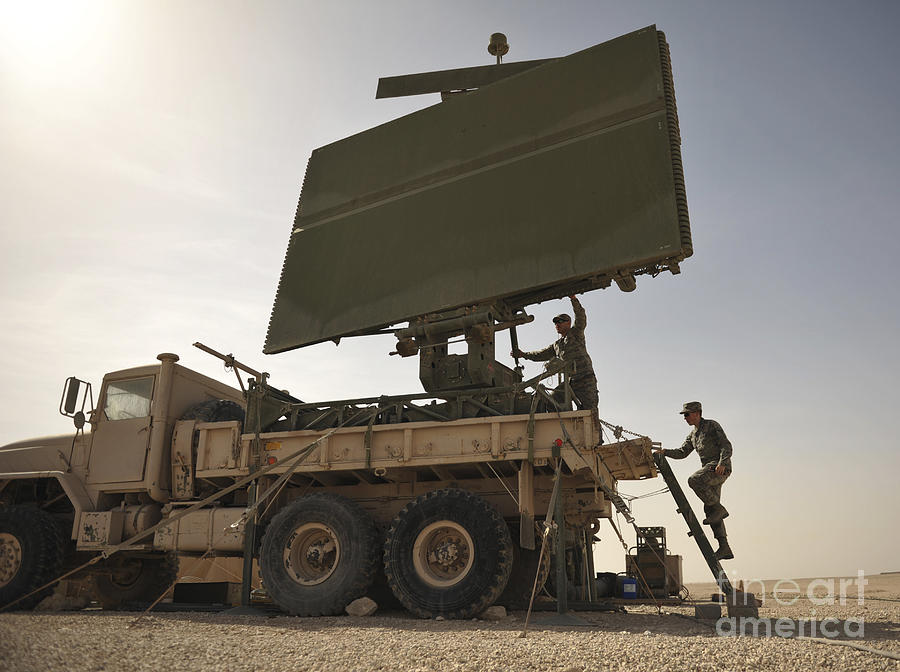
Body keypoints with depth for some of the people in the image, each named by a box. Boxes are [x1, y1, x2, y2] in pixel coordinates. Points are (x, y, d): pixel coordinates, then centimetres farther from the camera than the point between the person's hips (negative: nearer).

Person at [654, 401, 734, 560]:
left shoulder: (712, 426, -4)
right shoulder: (693, 434, 20)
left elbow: (726, 446, -11)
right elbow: (682, 452, 18)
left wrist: (722, 463, -26)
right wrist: (665, 452, 2)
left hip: (720, 468, -8)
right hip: (709, 470, 8)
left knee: (694, 480, -31)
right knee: (709, 510, 2)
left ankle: (719, 508, -17)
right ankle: (724, 548, 3)